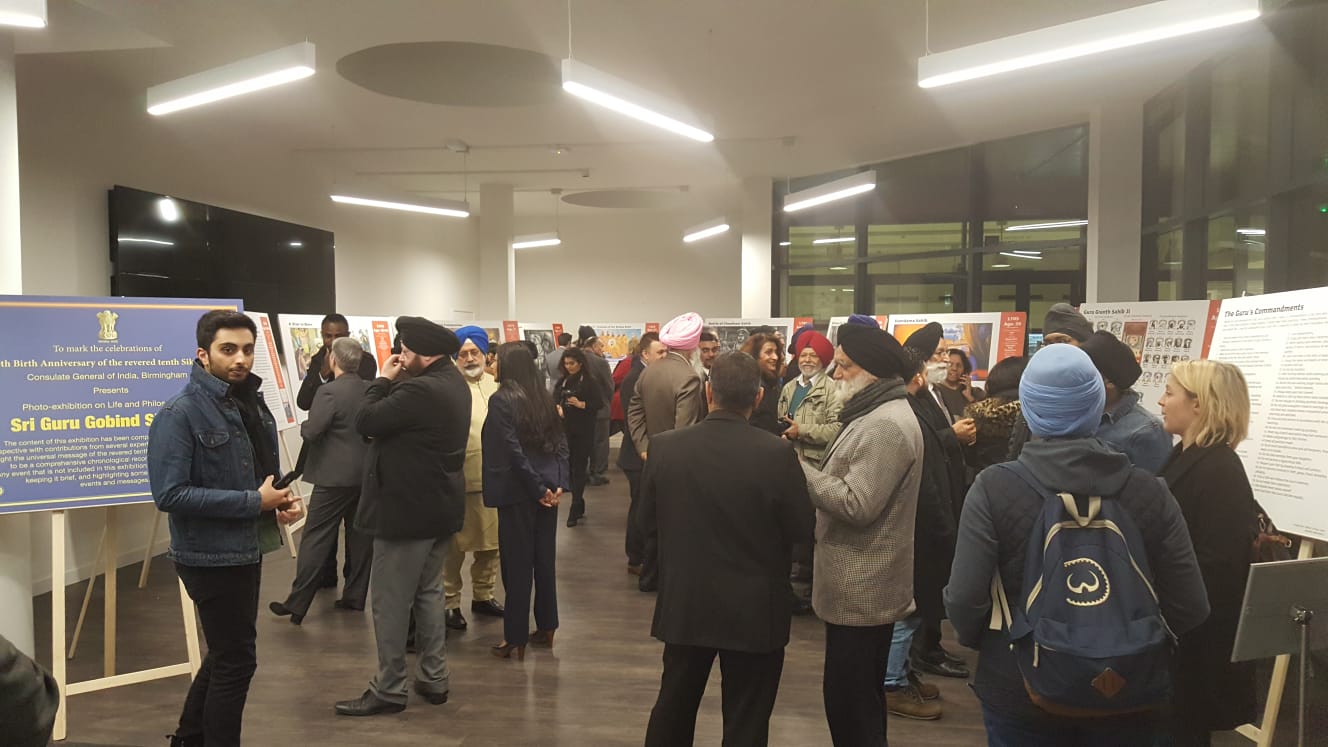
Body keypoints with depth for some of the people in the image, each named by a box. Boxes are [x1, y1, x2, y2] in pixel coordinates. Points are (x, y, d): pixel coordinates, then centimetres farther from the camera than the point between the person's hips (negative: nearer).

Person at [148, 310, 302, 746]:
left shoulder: (252, 402, 6)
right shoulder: (180, 413, -18)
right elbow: (170, 494, -25)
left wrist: (281, 500, -3)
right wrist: (253, 502, -24)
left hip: (246, 550, 9)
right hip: (212, 556, -8)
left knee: (226, 654, 22)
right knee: (236, 660, 2)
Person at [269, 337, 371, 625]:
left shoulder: (329, 392, -16)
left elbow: (311, 432, -17)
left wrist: (303, 425, 3)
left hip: (335, 476, -6)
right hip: (366, 474, 7)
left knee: (315, 539, -1)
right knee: (360, 535, 11)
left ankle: (297, 605, 3)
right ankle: (355, 596, 19)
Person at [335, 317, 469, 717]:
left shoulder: (420, 390, -24)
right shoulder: (453, 383, 8)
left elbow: (366, 422, -20)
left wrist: (383, 379, -9)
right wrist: (393, 382, -1)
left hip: (408, 509, -10)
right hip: (440, 505, 10)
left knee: (391, 602, 2)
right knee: (429, 593, 18)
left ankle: (389, 690, 13)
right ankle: (434, 678, 26)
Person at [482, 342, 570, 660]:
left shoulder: (501, 400, -13)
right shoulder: (544, 398, 7)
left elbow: (513, 451, -18)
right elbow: (561, 442, 4)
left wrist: (538, 489, -12)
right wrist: (559, 484, 1)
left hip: (518, 491, -6)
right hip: (547, 488, 6)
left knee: (517, 564, 1)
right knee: (544, 560, 14)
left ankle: (515, 639, 9)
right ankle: (546, 628, 25)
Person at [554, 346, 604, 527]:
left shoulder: (590, 382, -6)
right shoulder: (562, 382, 10)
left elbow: (600, 404, -9)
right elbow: (554, 400, 10)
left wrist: (582, 404, -21)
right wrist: (557, 407, -10)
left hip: (583, 431, -5)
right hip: (565, 429, 5)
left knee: (579, 468, -3)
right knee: (569, 467, 9)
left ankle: (575, 509, -2)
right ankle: (579, 505, 24)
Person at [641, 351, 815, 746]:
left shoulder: (665, 447, -11)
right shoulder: (777, 453, -20)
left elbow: (648, 519, 1)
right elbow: (802, 528, -8)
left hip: (685, 603, 3)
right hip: (755, 610, -3)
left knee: (673, 706, 21)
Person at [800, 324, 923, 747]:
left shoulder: (885, 426, -21)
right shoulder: (877, 414, 13)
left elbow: (856, 505, -26)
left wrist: (799, 468, -19)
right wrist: (810, 471, 3)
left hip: (861, 589, -11)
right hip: (863, 585, 11)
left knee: (848, 701, -2)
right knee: (861, 696, 21)